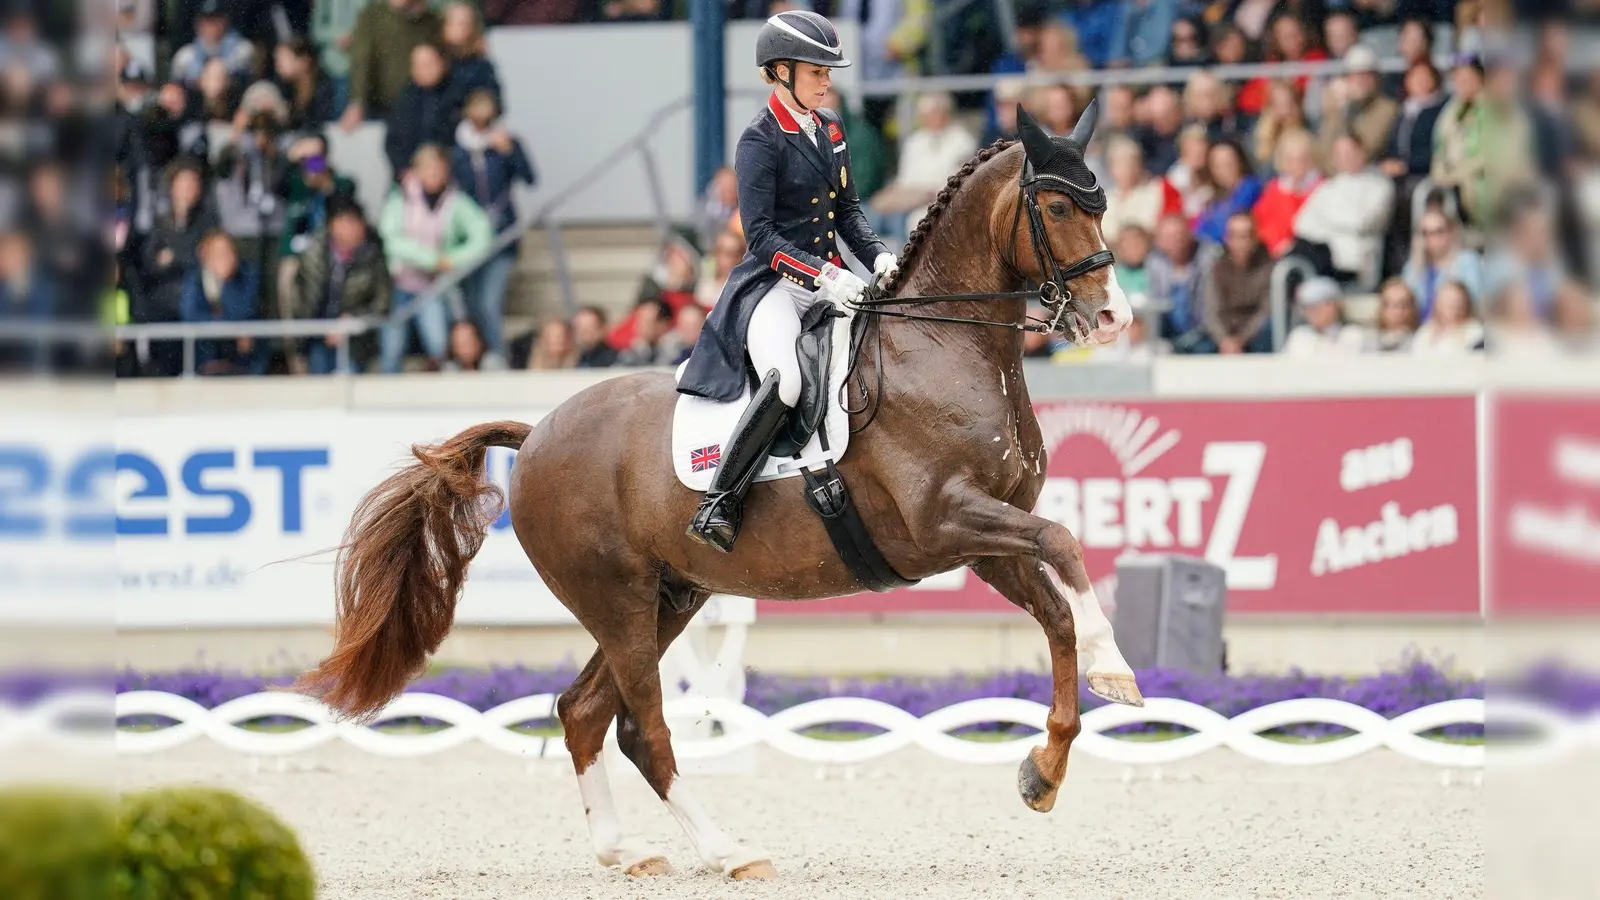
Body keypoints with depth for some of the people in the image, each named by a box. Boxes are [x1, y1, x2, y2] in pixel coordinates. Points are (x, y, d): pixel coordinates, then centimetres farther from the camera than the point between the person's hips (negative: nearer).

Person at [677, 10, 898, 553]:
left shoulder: (829, 128, 14)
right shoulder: (760, 141, -9)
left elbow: (848, 210, 20)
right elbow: (761, 233, -15)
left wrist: (877, 256, 2)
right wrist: (823, 277, -24)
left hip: (831, 279, 8)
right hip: (775, 285, -8)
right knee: (785, 381, -34)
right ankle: (717, 505, -29)